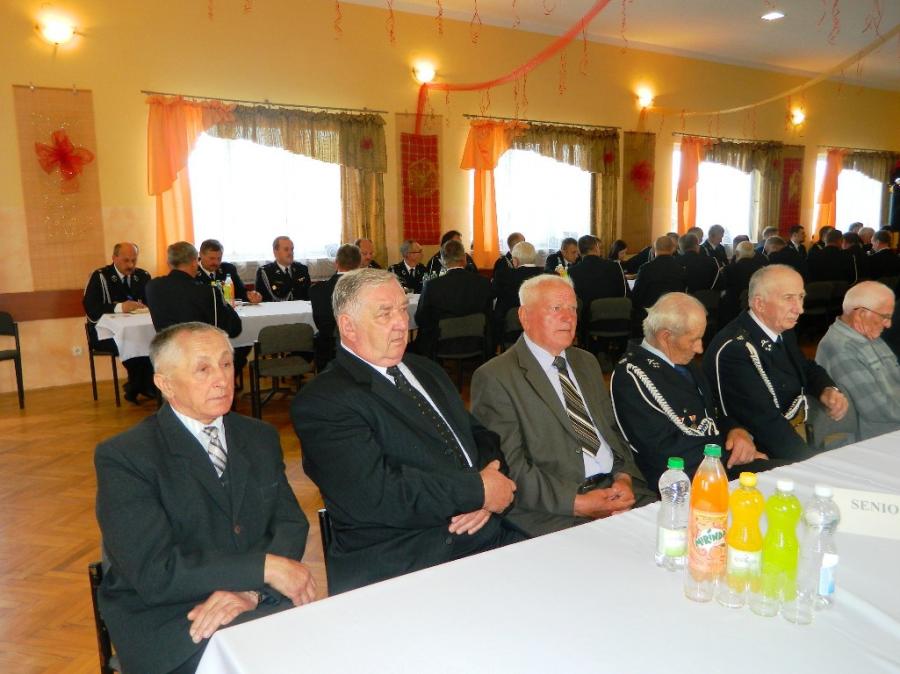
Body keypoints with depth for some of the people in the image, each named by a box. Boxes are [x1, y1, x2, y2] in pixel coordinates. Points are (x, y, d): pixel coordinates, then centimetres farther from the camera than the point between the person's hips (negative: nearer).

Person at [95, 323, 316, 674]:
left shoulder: (260, 437, 9)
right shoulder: (122, 457, -7)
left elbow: (291, 524, 4)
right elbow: (154, 573, -15)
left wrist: (250, 591, -14)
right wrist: (263, 568, -18)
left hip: (260, 603, 5)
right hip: (168, 624, -4)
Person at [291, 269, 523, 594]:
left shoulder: (427, 371, 18)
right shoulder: (321, 400, -8)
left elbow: (482, 436, 19)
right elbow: (375, 493, -19)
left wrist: (488, 490, -4)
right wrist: (478, 491, -13)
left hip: (486, 536, 7)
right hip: (398, 564, -7)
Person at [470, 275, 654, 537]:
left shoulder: (587, 362, 19)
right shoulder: (494, 378, -7)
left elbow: (613, 430, 19)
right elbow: (510, 466, -11)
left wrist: (624, 477, -1)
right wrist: (577, 503, -18)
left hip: (614, 486, 8)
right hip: (551, 508, -7)